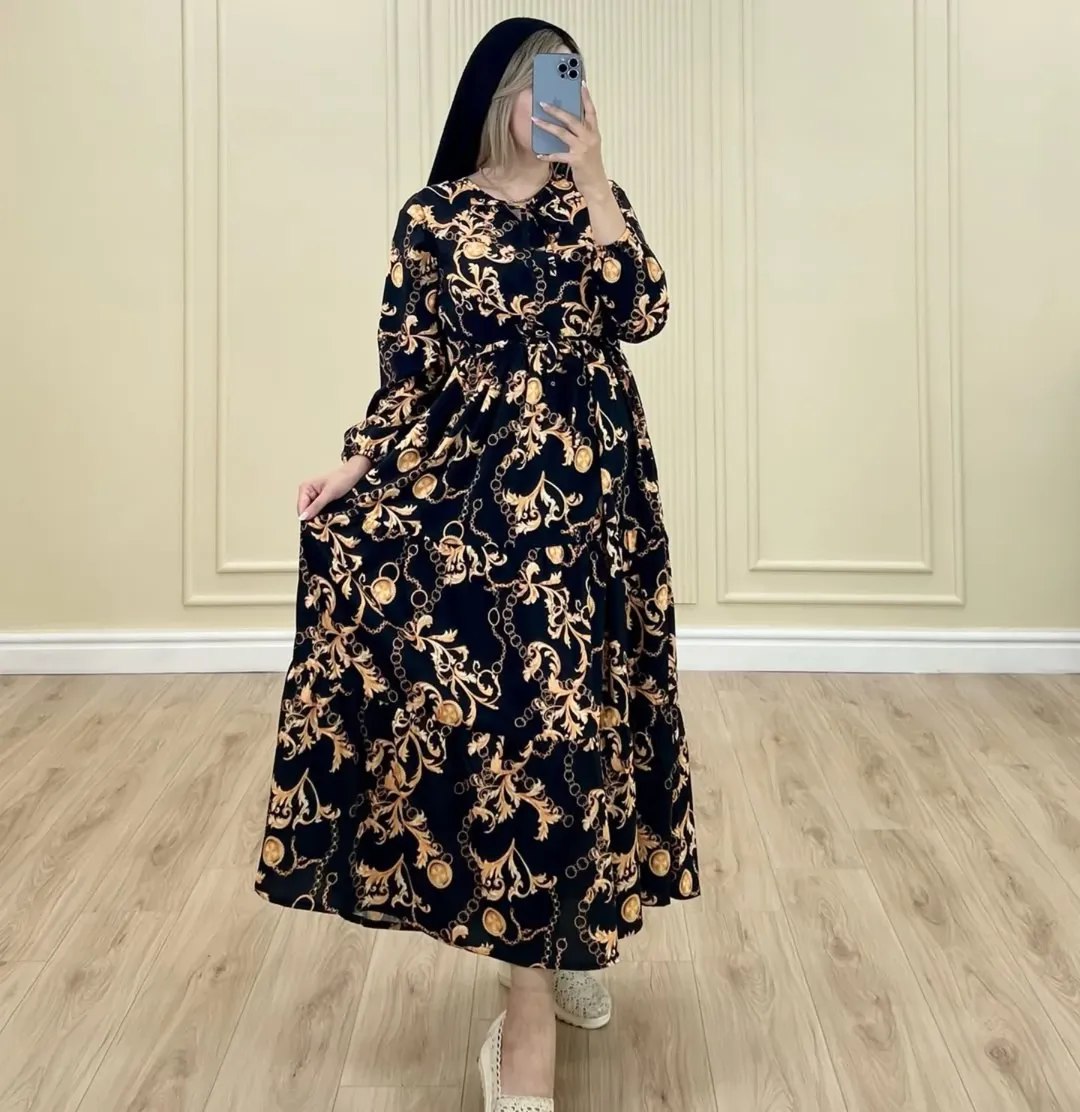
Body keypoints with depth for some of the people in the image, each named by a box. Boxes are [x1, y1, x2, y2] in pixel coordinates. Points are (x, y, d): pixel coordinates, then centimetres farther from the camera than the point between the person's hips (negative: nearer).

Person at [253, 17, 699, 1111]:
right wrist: (358, 465, -10)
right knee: (487, 700, -2)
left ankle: (530, 1008, 11)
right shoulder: (433, 214, 6)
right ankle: (548, 949, 18)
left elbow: (643, 311, -7)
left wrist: (592, 178, -8)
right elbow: (410, 367, 4)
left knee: (551, 704, -1)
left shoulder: (591, 199, 10)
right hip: (468, 488, -1)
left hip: (581, 491, 1)